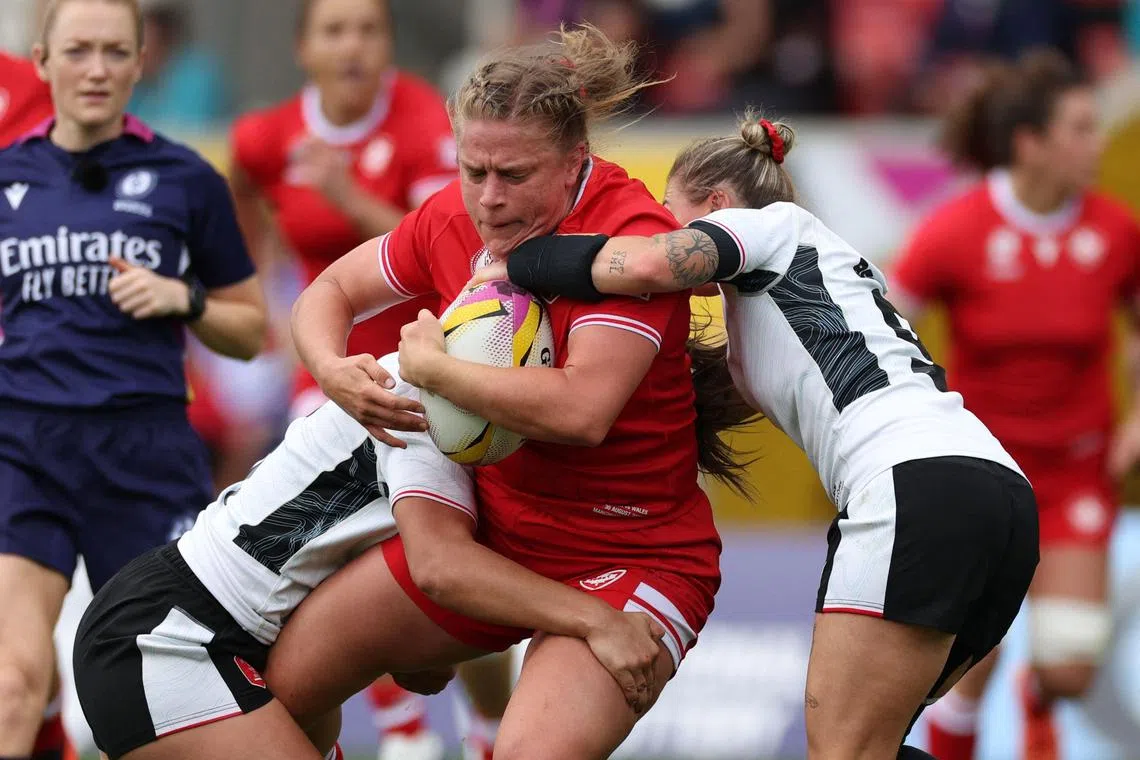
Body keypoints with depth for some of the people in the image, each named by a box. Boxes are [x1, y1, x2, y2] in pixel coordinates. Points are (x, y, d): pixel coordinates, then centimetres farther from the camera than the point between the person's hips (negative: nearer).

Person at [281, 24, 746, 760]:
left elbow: (580, 410, -36)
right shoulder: (456, 217, -3)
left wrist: (431, 366, -23)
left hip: (634, 555, -7)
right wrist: (336, 374, -11)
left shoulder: (633, 235, -23)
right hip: (494, 528, 7)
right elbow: (329, 292, 13)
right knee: (280, 681, 5)